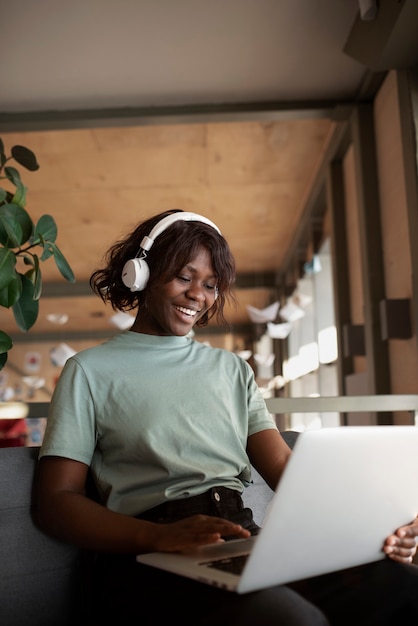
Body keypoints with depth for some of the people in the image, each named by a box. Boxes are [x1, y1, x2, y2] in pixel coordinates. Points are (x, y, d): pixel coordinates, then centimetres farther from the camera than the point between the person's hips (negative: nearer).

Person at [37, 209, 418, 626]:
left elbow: (282, 465, 12)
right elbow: (56, 501, 0)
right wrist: (158, 536, -19)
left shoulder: (233, 370, 23)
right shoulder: (90, 371, 10)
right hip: (150, 556, -4)